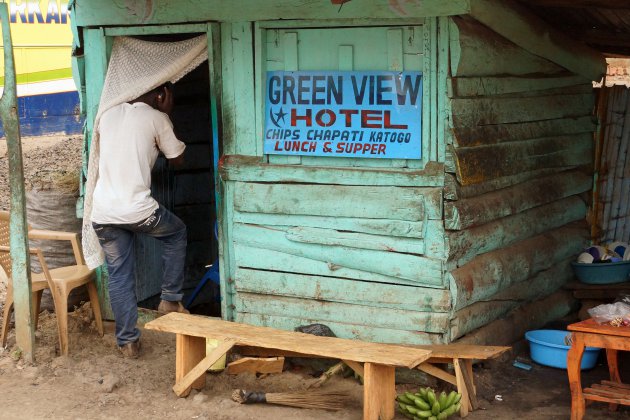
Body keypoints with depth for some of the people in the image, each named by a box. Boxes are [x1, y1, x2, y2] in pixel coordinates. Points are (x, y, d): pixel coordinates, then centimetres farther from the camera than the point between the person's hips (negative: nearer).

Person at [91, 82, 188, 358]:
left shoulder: (108, 114, 14)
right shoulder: (156, 118, -1)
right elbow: (177, 159, 10)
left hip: (102, 213, 5)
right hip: (137, 209, -4)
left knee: (119, 276, 15)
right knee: (177, 234, 24)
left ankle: (128, 341, 16)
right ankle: (170, 300, 23)